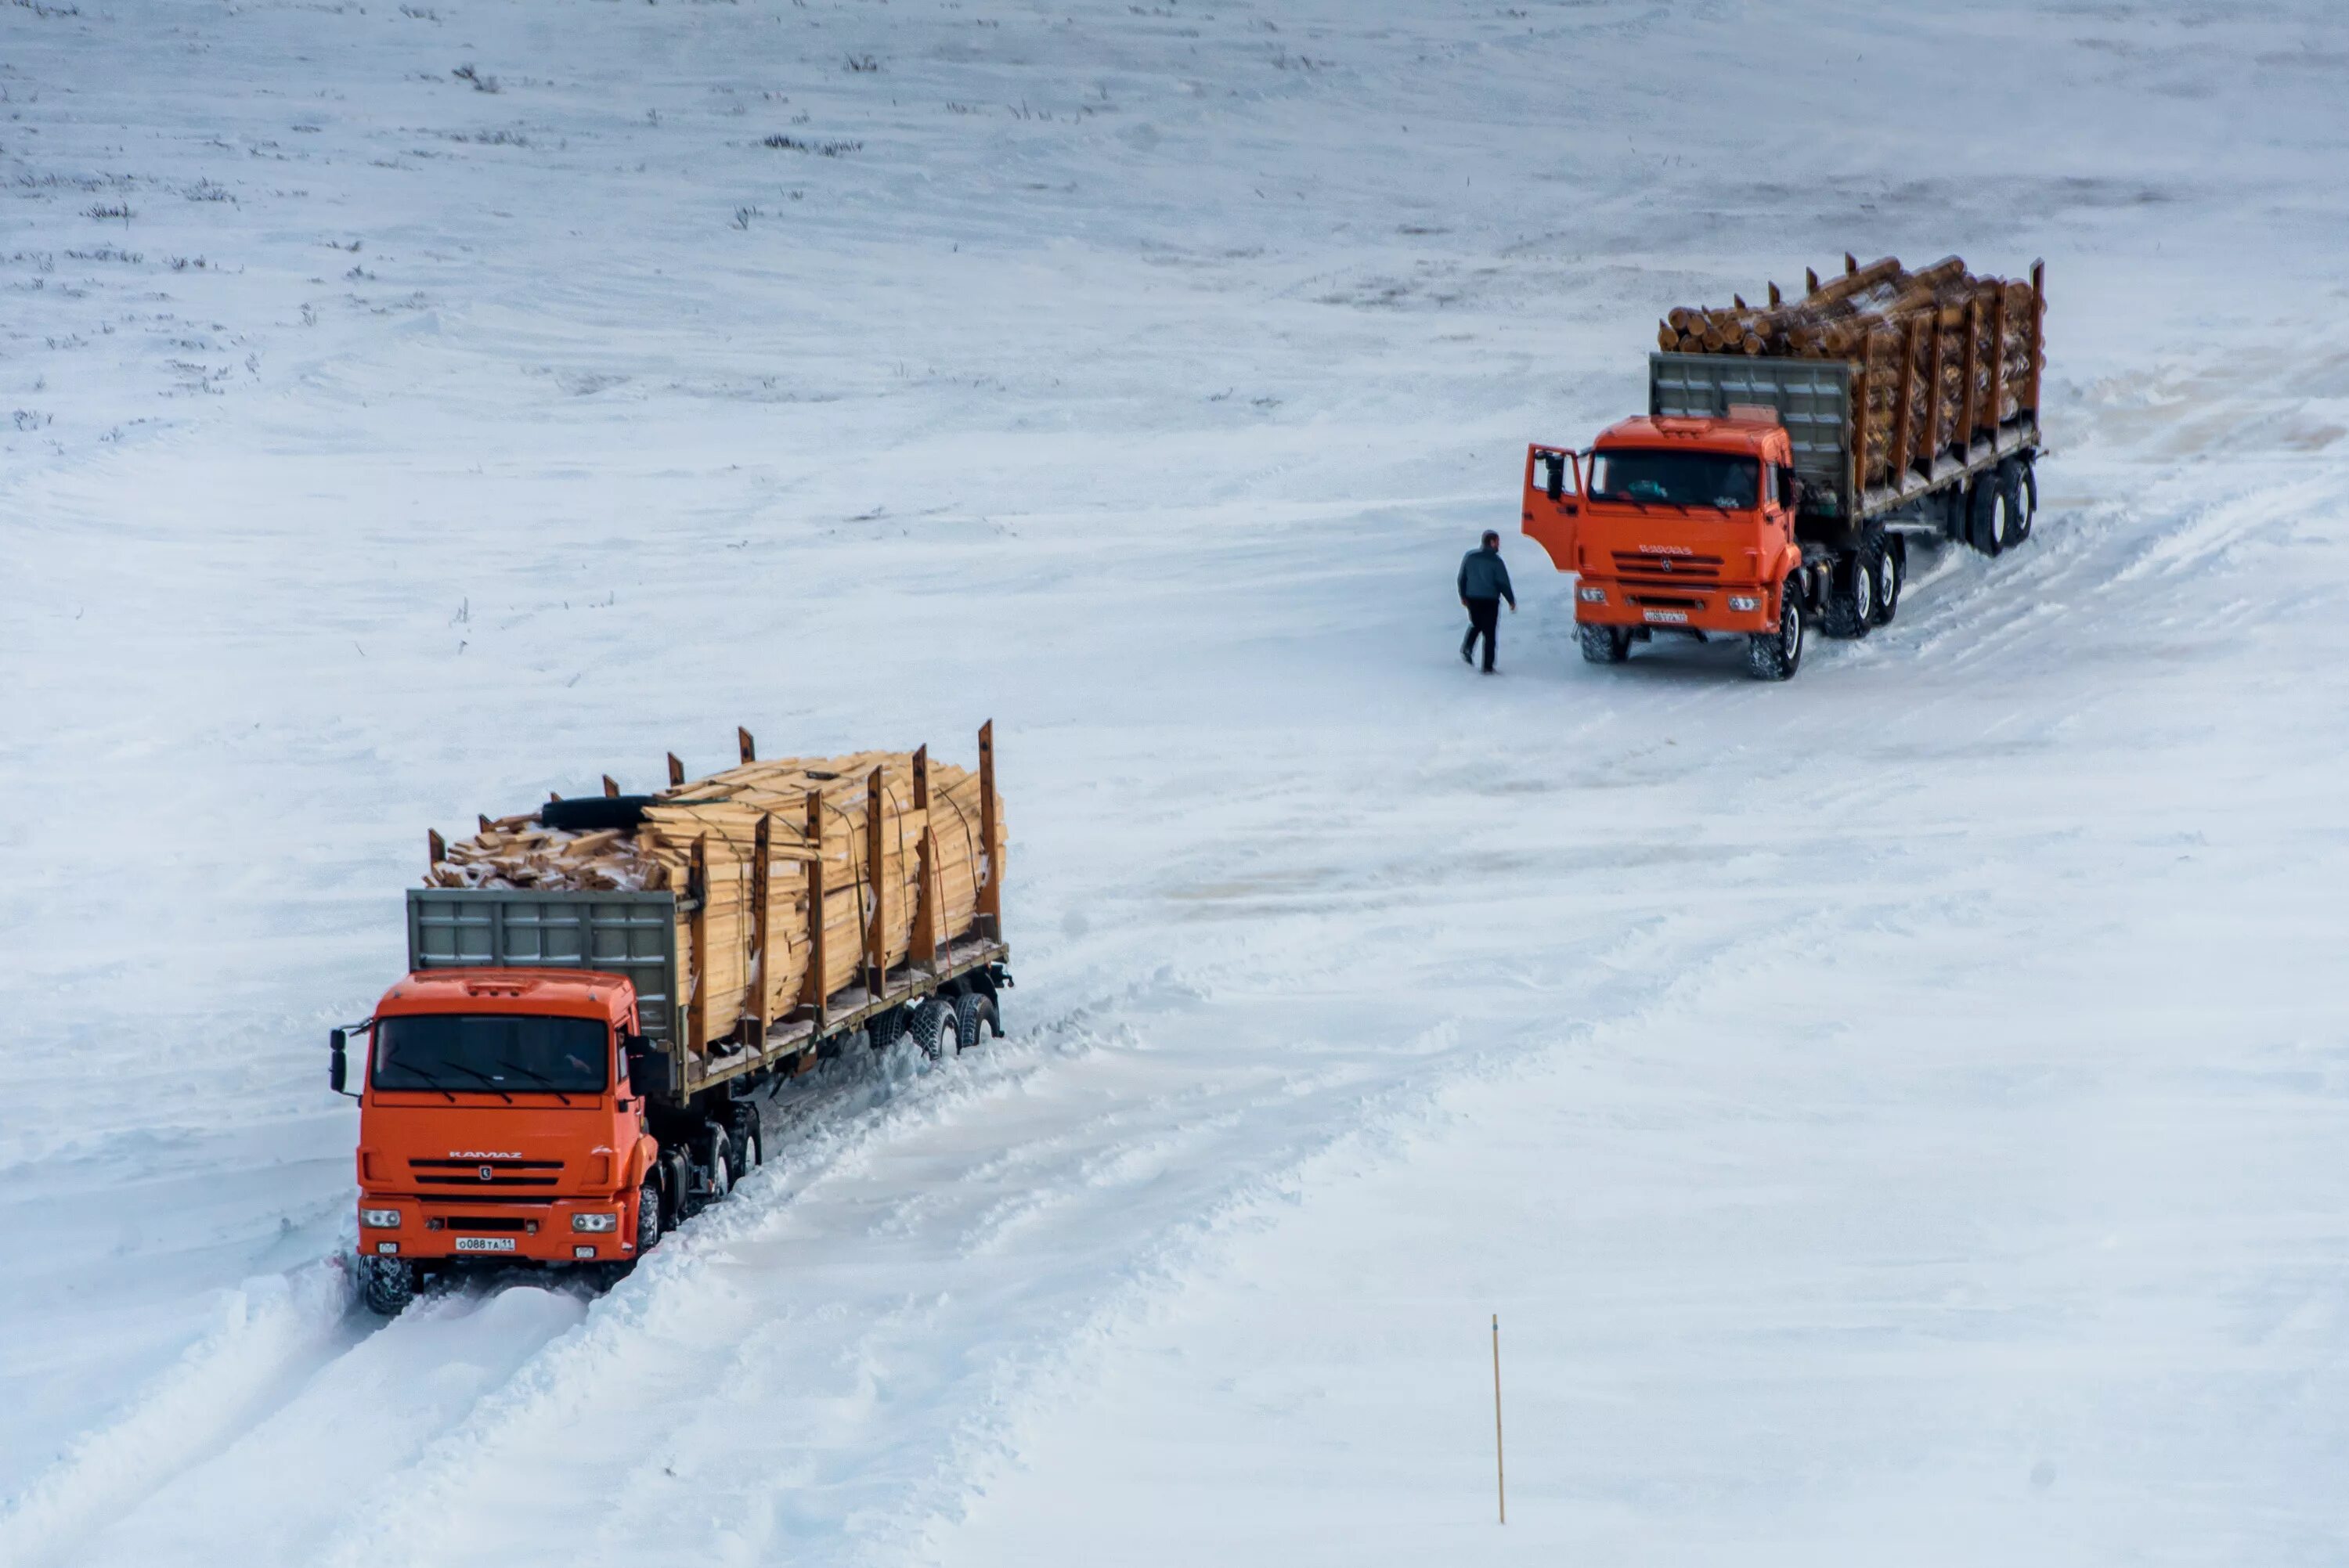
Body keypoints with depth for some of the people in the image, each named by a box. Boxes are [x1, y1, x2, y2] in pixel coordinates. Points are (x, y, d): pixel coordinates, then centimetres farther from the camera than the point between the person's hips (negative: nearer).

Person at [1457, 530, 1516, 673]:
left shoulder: (1470, 557, 1)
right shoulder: (1496, 561, -13)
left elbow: (1462, 578, 7)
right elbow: (1503, 583, -11)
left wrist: (1463, 596, 20)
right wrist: (1511, 601, 1)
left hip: (1472, 599, 4)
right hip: (1490, 601, -4)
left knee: (1476, 625, 27)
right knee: (1489, 633, 4)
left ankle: (1467, 647, 4)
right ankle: (1487, 666, 2)